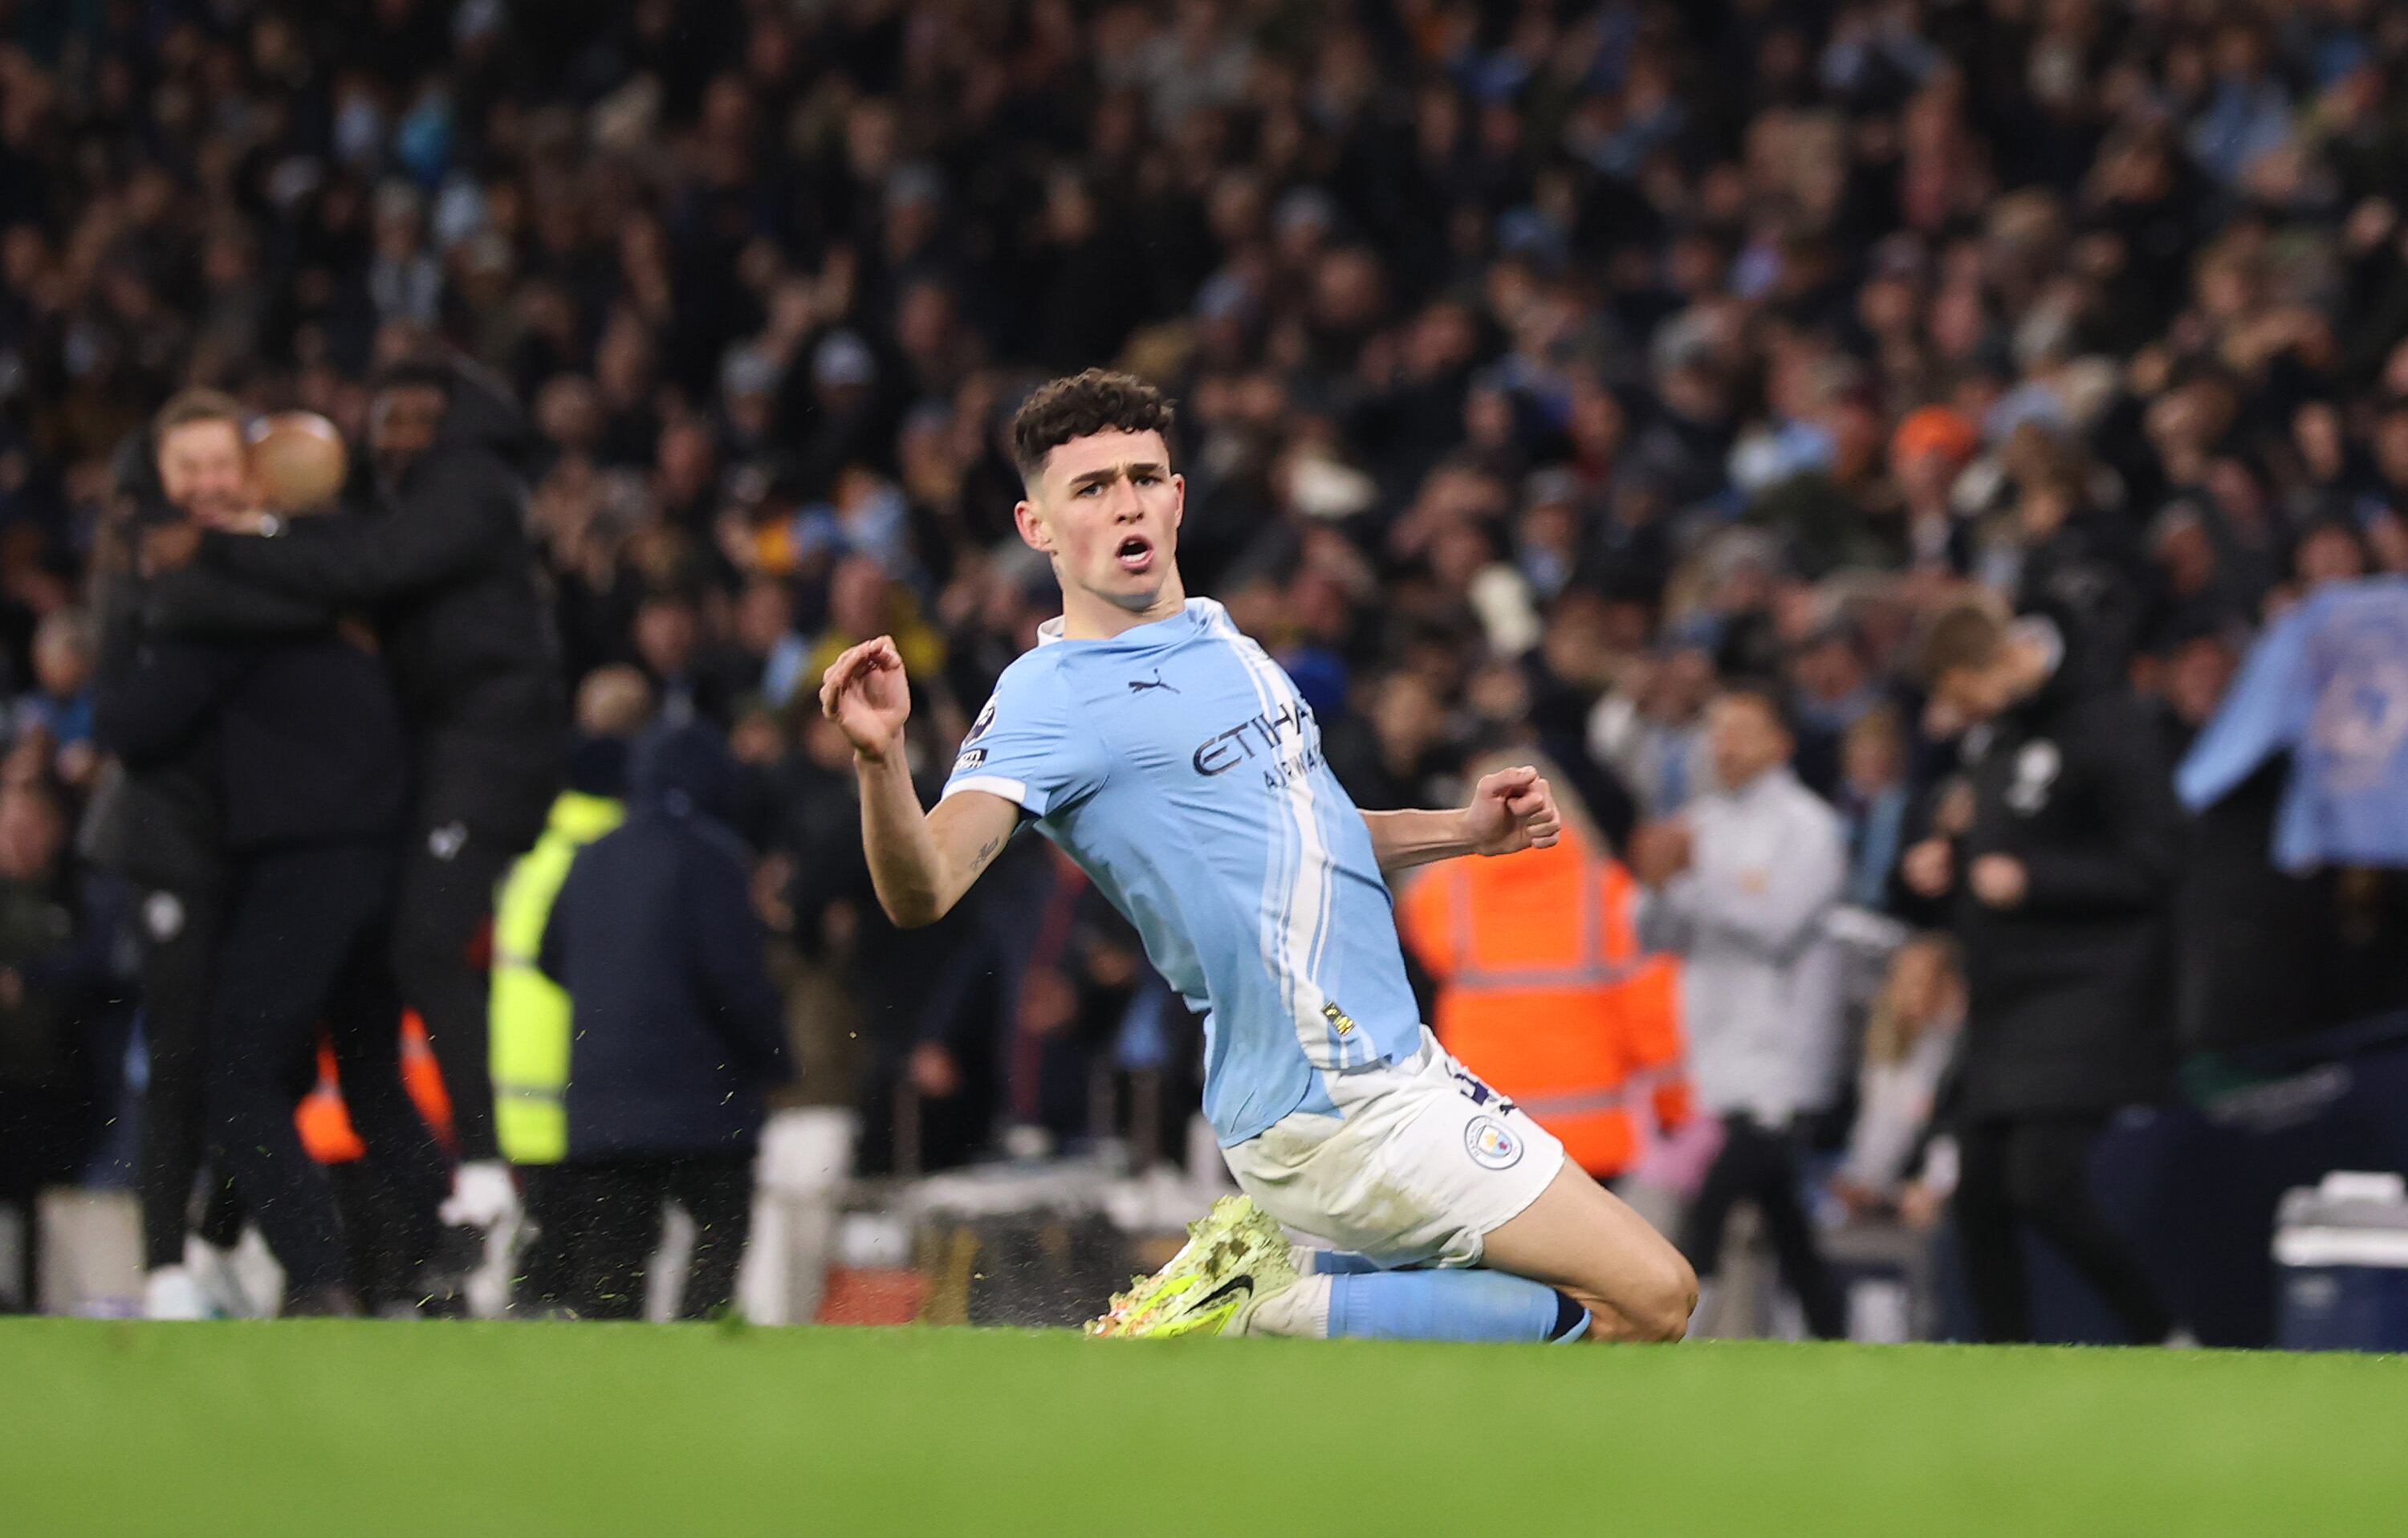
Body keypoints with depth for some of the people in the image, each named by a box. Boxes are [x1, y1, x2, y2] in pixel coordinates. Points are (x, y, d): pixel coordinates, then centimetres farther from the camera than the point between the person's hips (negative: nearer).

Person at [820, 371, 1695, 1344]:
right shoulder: (1050, 698, -14)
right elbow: (923, 889, -29)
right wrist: (880, 759, -47)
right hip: (1334, 1108, -9)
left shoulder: (1216, 635, 12)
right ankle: (1281, 1304, -6)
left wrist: (1463, 830, 13)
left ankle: (1258, 1294, 10)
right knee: (1650, 1299, -10)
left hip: (1390, 1056, 9)